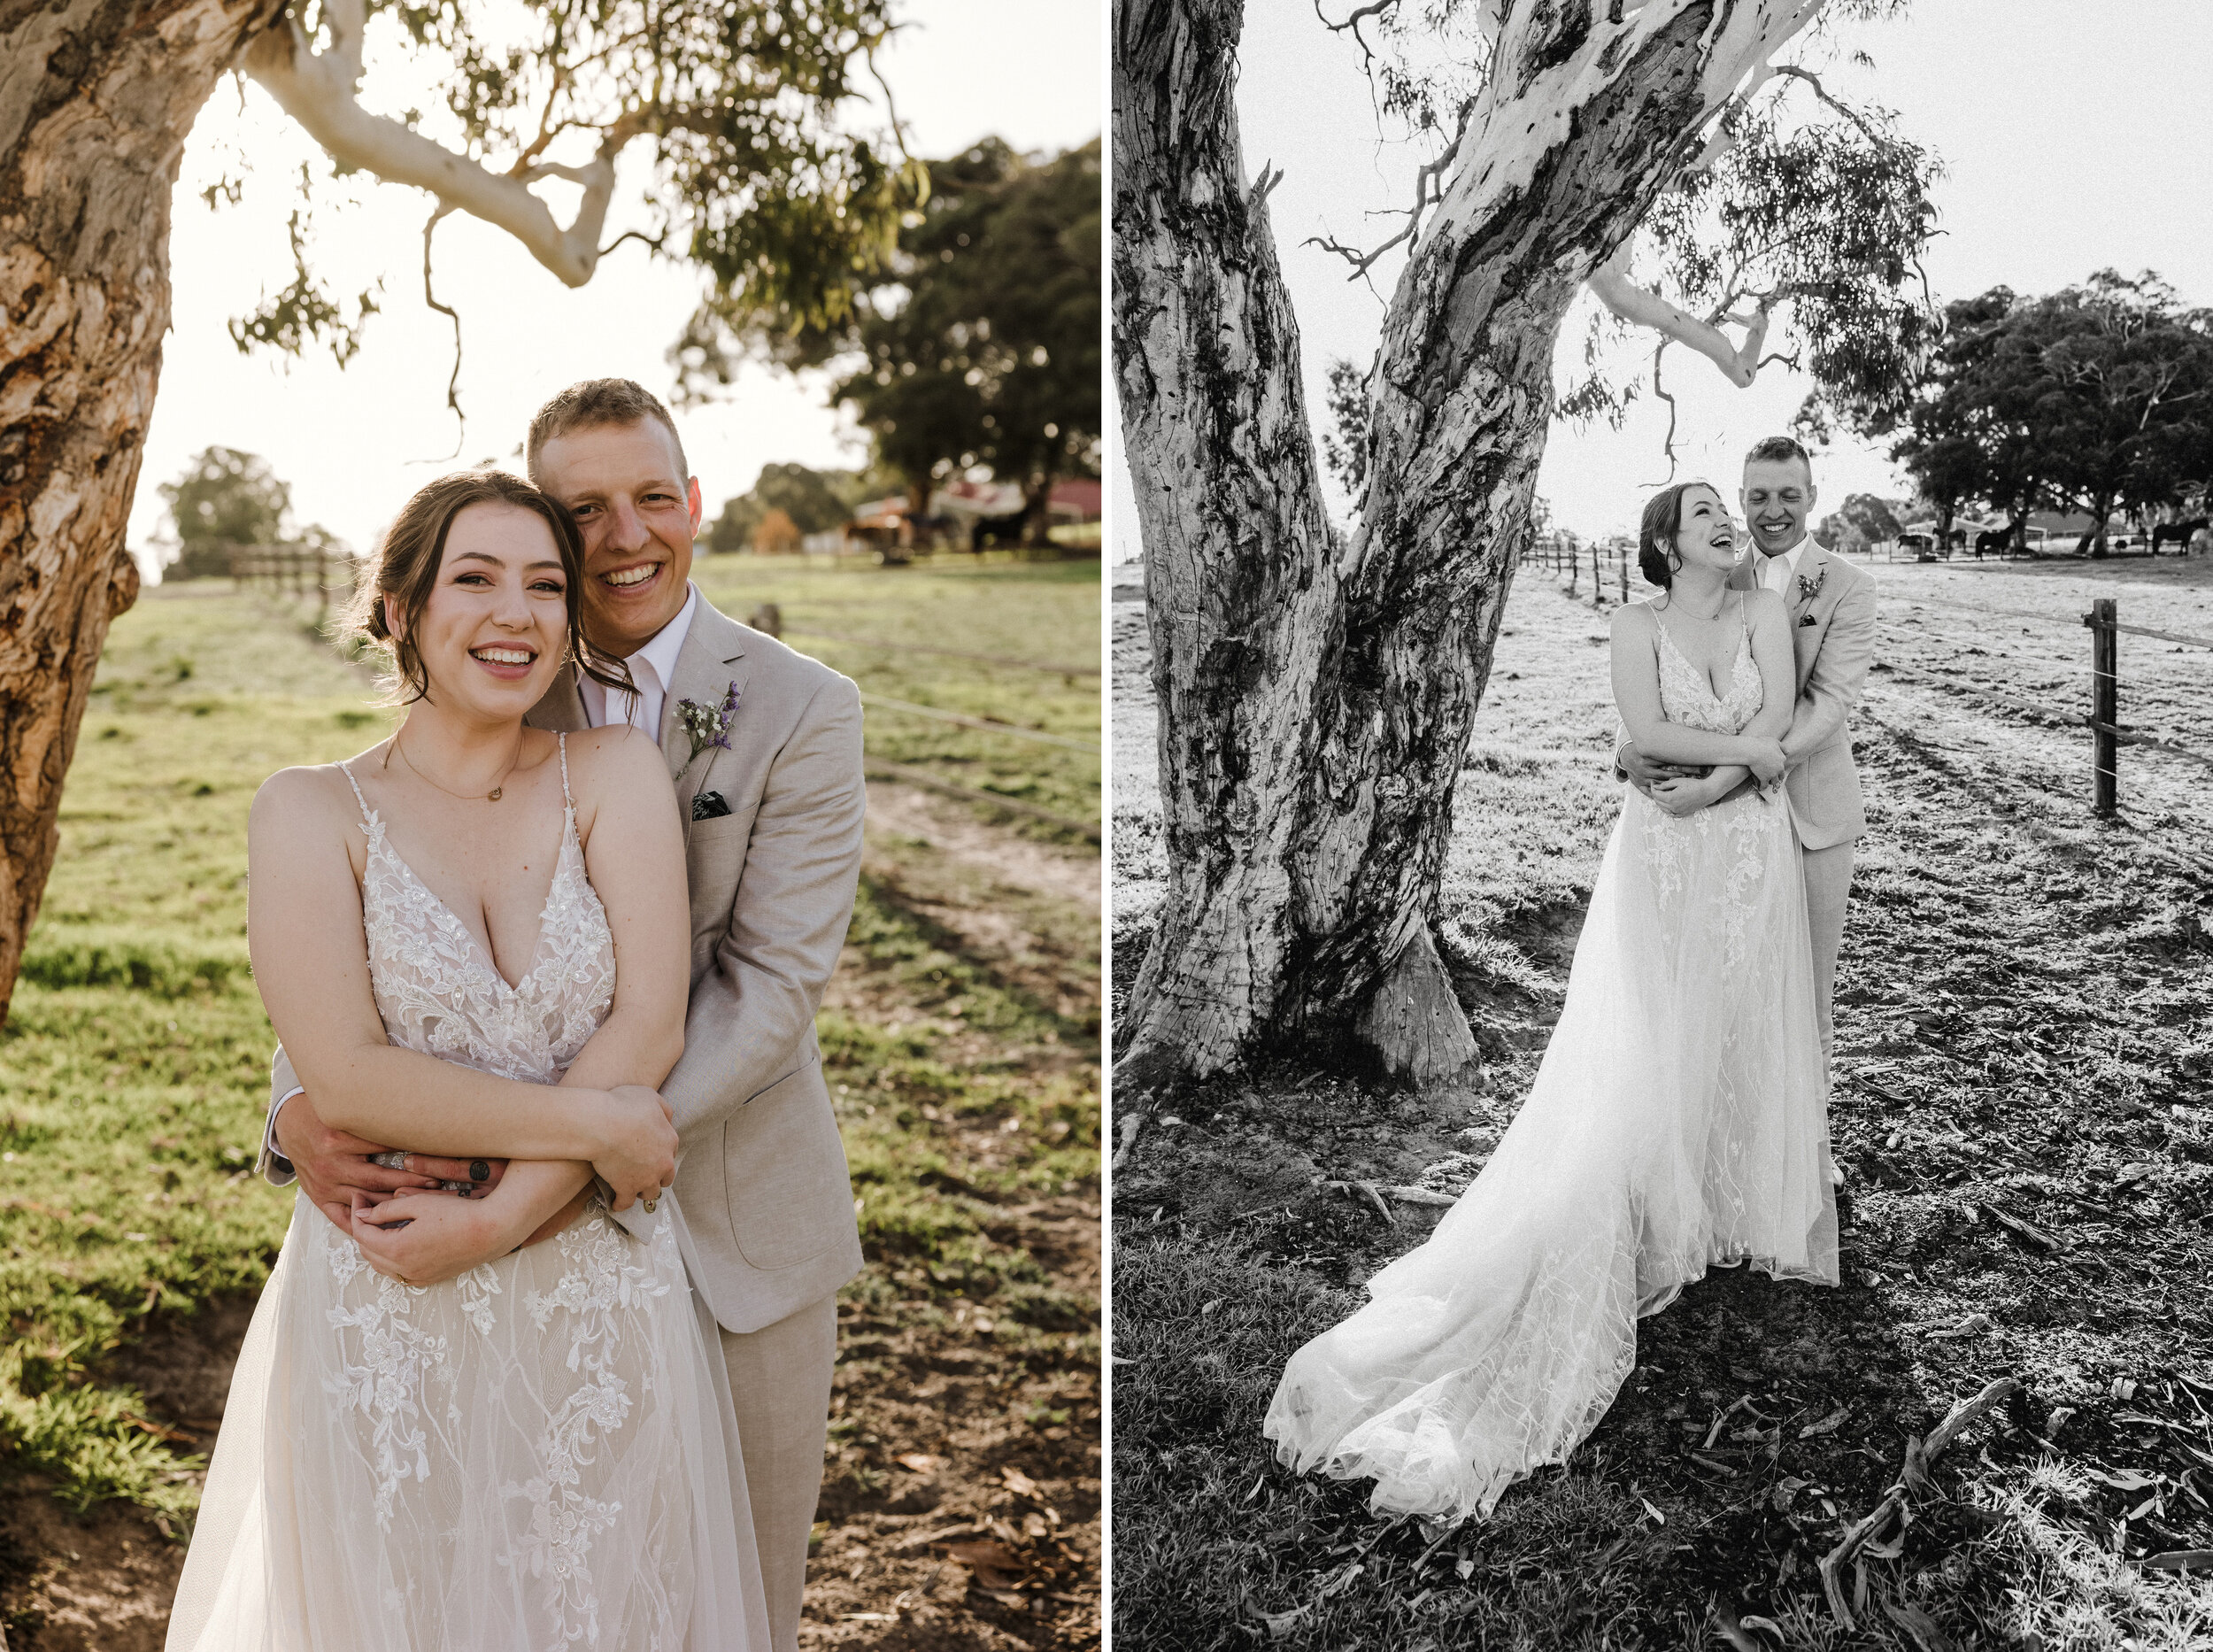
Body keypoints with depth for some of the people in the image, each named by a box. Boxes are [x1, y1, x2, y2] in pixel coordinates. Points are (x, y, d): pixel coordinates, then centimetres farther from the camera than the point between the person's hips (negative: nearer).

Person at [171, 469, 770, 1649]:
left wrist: (499, 1216, -18)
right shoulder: (312, 814, -4)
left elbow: (649, 1028, -11)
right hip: (385, 1329, -1)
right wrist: (593, 1124, -16)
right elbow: (346, 1077, -14)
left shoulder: (616, 774, -1)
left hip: (603, 1314, 1)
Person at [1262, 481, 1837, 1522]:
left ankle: (1742, 1214, 19)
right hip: (1661, 860, -2)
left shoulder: (1764, 612, 3)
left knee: (1745, 1039, 6)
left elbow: (1778, 727, -8)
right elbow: (1646, 733, -14)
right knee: (1644, 1055, -3)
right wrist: (1746, 748, -13)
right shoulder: (1637, 624, -1)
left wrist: (1707, 787, -16)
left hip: (1749, 855, 2)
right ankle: (1662, 1229, 5)